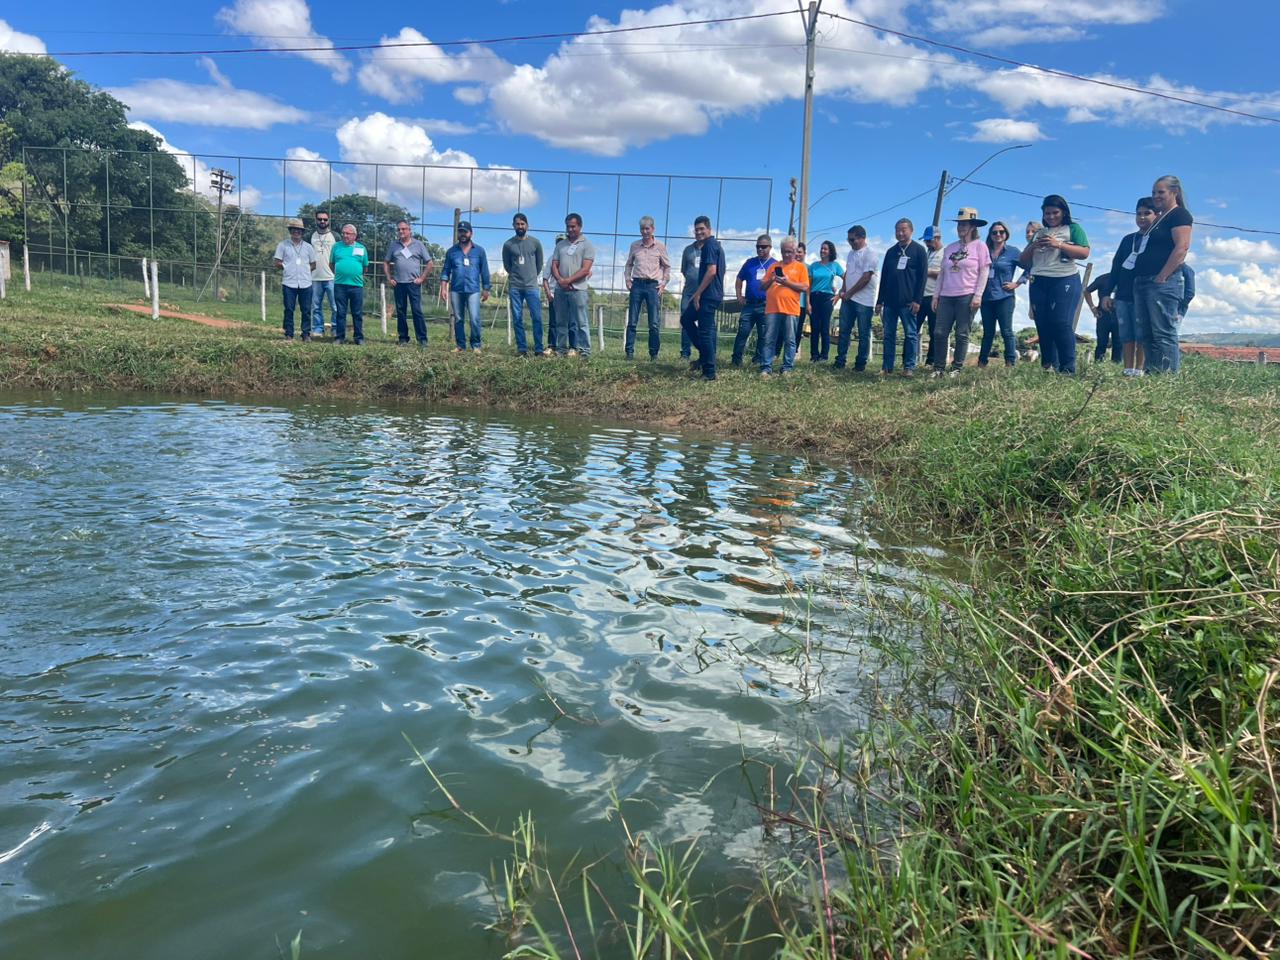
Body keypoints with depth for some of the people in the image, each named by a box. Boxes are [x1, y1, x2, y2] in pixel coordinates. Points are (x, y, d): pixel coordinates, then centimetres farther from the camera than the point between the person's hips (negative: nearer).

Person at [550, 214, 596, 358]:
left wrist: (568, 280, -13)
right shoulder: (560, 245, 17)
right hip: (560, 290, 5)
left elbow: (585, 269, -8)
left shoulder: (587, 245, 1)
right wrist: (560, 280, -9)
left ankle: (584, 351, -4)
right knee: (561, 323, 7)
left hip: (578, 290, -5)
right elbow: (554, 266, 11)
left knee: (580, 323, -6)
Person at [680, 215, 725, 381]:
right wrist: (698, 294, 21)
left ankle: (709, 372, -1)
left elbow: (711, 271, -22)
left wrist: (697, 294, -18)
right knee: (686, 319, 19)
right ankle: (705, 356, 17)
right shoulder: (714, 244, 19)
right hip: (710, 295, 11)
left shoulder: (710, 245, -12)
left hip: (708, 295, -11)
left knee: (705, 332, -6)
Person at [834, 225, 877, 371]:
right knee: (844, 331, 7)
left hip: (864, 300, -7)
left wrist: (849, 293, -11)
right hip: (848, 298, 7)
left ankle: (860, 364, 7)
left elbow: (866, 278, -16)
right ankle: (840, 362, 12)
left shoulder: (870, 254, -10)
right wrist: (844, 291, 3)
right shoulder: (852, 253, 14)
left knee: (863, 334, 1)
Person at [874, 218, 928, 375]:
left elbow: (922, 276, -5)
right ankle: (887, 367, 8)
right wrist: (879, 301, 11)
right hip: (890, 301, 5)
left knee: (911, 334, 0)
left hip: (908, 302, -5)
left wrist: (917, 300, -13)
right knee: (888, 334, 5)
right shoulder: (891, 252, 15)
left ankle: (909, 367, 3)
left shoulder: (919, 251, 1)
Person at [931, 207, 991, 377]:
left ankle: (957, 369, 5)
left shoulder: (979, 246, 1)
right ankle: (938, 368, 5)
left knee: (962, 334, -2)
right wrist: (936, 295, 10)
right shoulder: (949, 248, 15)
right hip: (946, 297, 4)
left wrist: (978, 296, -11)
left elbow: (984, 272, -3)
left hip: (967, 296, -4)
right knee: (941, 333, -2)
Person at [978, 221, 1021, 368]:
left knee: (1006, 332, -6)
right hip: (987, 298, 4)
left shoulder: (1013, 252, 0)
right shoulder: (985, 252, 10)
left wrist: (1017, 283, -7)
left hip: (1004, 297, -4)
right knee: (988, 333, 9)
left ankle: (1010, 364, -4)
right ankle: (981, 363, 14)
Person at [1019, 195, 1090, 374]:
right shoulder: (1039, 233, 22)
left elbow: (1084, 252, -5)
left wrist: (1058, 244, -13)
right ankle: (1048, 366, 1)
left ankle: (1068, 368, -15)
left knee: (1062, 324, -15)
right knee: (1043, 326, -1)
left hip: (1064, 281, -5)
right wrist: (1032, 246, -1)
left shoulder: (1073, 229, 9)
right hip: (1039, 283, 5)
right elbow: (1023, 261, 19)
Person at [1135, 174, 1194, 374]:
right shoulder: (1158, 219, 23)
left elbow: (1182, 247, -16)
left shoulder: (1179, 215, -4)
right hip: (1142, 282, 10)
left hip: (1163, 283, -10)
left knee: (1163, 333, -13)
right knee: (1146, 333, 8)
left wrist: (1162, 277, -20)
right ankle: (1151, 373, 10)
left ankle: (1168, 375, -14)